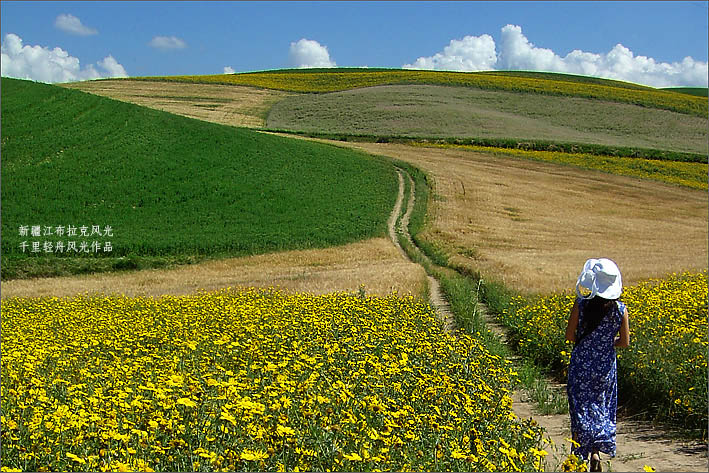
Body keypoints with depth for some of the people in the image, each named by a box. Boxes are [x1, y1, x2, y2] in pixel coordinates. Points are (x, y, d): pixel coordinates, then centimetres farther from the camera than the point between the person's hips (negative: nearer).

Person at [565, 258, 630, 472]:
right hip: (606, 366, 2)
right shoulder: (620, 309, -8)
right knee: (601, 408, 17)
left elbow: (570, 335, -8)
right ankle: (596, 452, 5)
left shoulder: (581, 303, -13)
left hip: (581, 365, -2)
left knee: (581, 408, 8)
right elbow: (625, 342, -1)